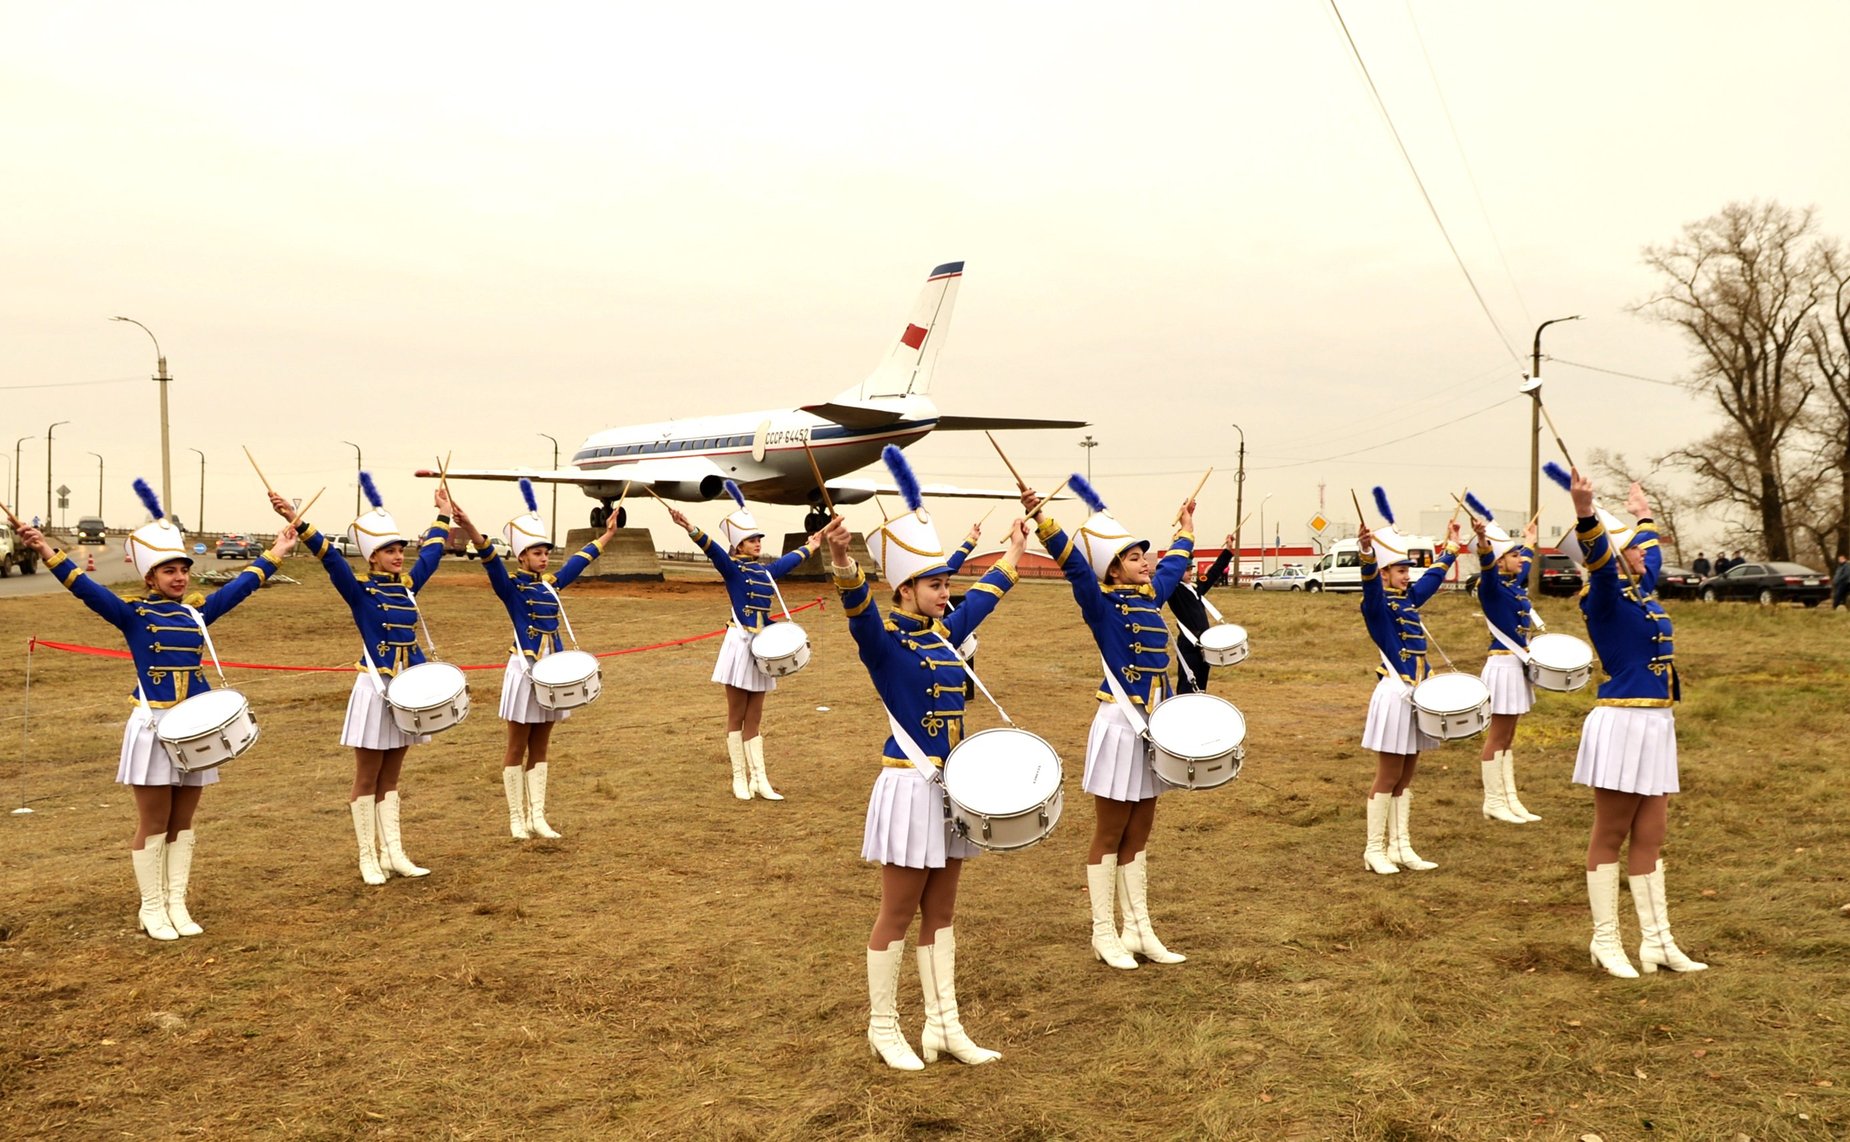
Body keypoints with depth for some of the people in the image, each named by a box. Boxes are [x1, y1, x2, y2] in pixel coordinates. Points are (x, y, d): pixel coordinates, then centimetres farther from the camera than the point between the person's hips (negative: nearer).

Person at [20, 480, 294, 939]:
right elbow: (86, 588, -16)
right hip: (154, 727, -4)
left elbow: (239, 586, 17)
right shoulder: (132, 615, -4)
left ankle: (177, 905, 20)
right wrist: (48, 553, -28)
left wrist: (273, 555, 20)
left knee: (182, 821, 11)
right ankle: (151, 909, 15)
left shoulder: (197, 613, 8)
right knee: (153, 823, 4)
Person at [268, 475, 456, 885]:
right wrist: (297, 522, -34)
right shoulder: (359, 590, -8)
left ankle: (393, 854, 18)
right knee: (367, 779, 5)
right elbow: (330, 558, -21)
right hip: (376, 690, -6)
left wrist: (443, 517, 34)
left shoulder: (407, 586, 7)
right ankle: (369, 859, 12)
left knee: (390, 778, 13)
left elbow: (430, 554, 22)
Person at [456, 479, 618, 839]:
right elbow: (491, 562, -26)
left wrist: (607, 534, 32)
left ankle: (537, 816, 16)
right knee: (518, 747, 5)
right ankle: (517, 819, 12)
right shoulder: (511, 587, -8)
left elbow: (579, 560, 22)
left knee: (540, 748, 11)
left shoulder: (551, 584, 9)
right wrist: (470, 530, -44)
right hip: (525, 671, -6)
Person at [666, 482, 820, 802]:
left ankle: (759, 779, 10)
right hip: (741, 644, -6)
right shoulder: (731, 568, -6)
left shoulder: (766, 570, 12)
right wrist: (689, 528, -41)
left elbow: (788, 560, 31)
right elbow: (712, 548, -23)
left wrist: (809, 548, 48)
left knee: (754, 718, 9)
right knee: (737, 715, 4)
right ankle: (739, 778, 12)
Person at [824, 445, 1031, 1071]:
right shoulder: (883, 640, -13)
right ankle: (883, 1029, 18)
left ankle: (944, 1026, 22)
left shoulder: (944, 634, 9)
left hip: (950, 787, 7)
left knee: (940, 911, 14)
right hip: (911, 788, -7)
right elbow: (858, 607, -35)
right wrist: (841, 561, -55)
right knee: (898, 914, 4)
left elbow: (985, 595, 26)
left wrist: (1014, 548, 38)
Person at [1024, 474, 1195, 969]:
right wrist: (1040, 517, -39)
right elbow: (1073, 562, -26)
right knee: (1109, 836, 3)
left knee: (1137, 836, 13)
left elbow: (1174, 563, 29)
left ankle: (1139, 931, 21)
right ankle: (1105, 935, 12)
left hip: (1153, 725, 7)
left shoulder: (1150, 597, 9)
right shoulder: (1102, 605, -10)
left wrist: (1185, 527, 42)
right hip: (1120, 726, -7)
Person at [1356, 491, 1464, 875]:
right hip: (1394, 696, -8)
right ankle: (1375, 850, 7)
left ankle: (1401, 847, 19)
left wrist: (1451, 546, 38)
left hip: (1416, 695, 8)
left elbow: (1434, 576, 30)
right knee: (1388, 777, -2)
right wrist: (1366, 552, -52)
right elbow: (1371, 584, -33)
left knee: (1406, 777, 12)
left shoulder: (1410, 599, 12)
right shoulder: (1378, 605, -11)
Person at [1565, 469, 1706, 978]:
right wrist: (1585, 512, -51)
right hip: (1622, 726, -8)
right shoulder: (1606, 594, -11)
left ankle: (1657, 941, 18)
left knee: (1649, 837, 12)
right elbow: (1599, 556, -32)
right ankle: (1605, 942, 8)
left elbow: (1649, 554, 37)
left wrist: (1643, 517, 51)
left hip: (1655, 726, 8)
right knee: (1610, 836, 0)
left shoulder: (1641, 589, 14)